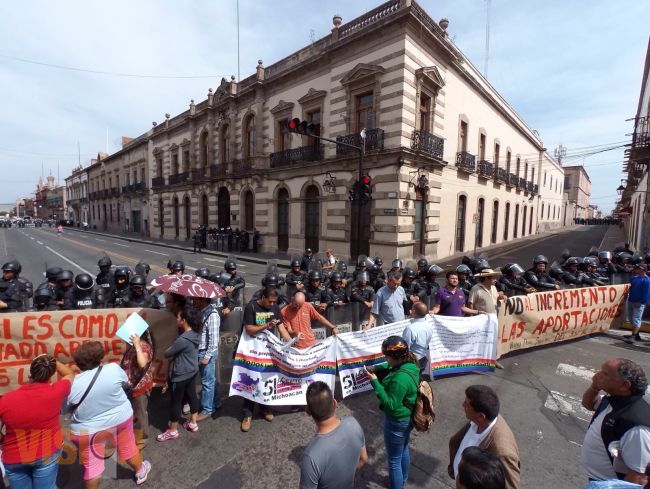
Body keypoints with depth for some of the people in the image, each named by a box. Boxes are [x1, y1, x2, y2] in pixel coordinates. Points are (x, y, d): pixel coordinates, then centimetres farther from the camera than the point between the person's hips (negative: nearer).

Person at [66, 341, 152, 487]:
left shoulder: (72, 385, -21)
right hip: (121, 418, 3)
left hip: (90, 430, -3)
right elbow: (125, 380, 0)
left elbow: (67, 409, -5)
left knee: (91, 464, 17)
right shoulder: (114, 368, -21)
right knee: (128, 447, 25)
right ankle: (141, 472, 47)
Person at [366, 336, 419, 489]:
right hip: (407, 418, 10)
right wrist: (377, 369, -8)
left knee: (394, 460, 14)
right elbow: (389, 368, 8)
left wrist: (375, 383, -30)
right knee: (404, 450, 32)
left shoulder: (400, 379, -38)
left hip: (397, 422, -10)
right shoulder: (410, 363, -10)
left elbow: (391, 405, -31)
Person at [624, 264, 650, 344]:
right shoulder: (634, 277, 12)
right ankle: (636, 335, 25)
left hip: (639, 303, -8)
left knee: (636, 319, -10)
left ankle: (633, 336, -13)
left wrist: (641, 302, -18)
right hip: (631, 301, 8)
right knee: (631, 319, 14)